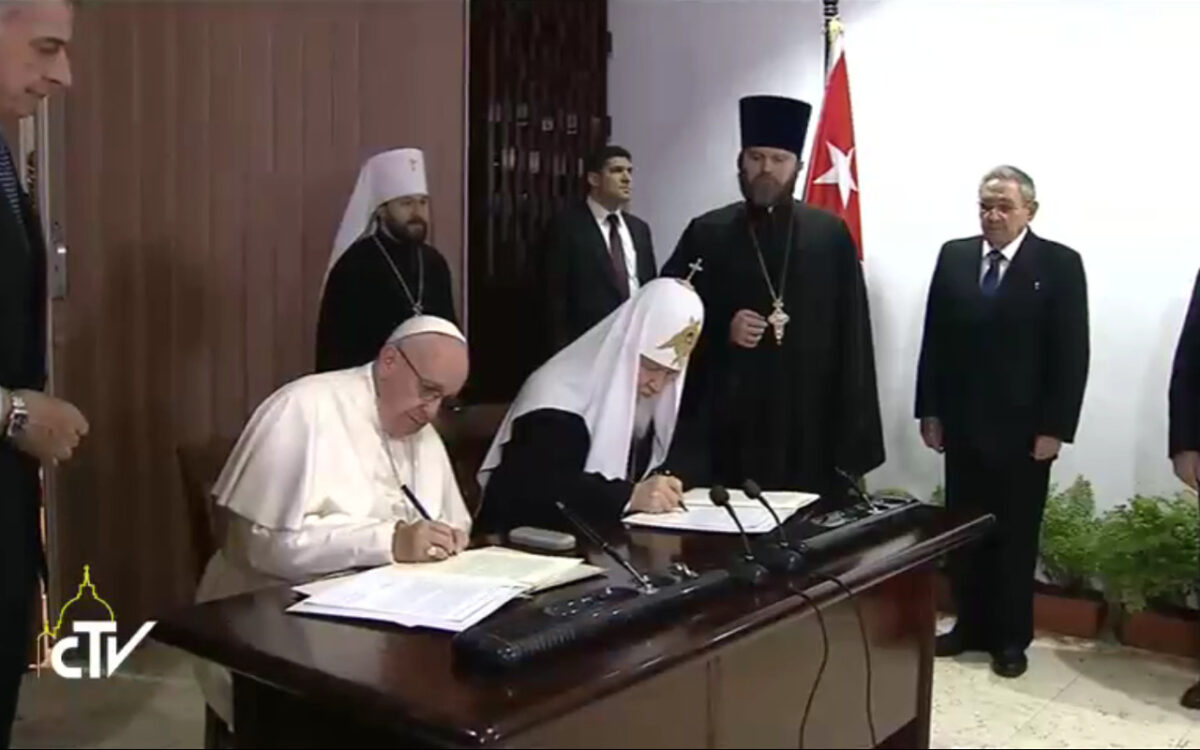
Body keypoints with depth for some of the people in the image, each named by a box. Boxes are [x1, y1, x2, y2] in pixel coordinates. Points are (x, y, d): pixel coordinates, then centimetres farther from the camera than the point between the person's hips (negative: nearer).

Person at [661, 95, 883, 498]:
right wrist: (722, 327, -12)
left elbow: (853, 338, 2)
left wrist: (854, 439, -2)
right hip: (725, 426, 0)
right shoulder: (705, 234, 5)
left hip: (811, 428, 0)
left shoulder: (831, 235, 4)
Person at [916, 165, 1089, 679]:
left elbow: (1071, 353, -7)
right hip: (962, 423, 3)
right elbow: (934, 339, 7)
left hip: (1024, 429, -3)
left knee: (1016, 537, 8)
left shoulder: (1060, 264, -5)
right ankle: (971, 625, 25)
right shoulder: (953, 256, 5)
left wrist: (1054, 428, -12)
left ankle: (1011, 638, 21)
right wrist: (930, 410, 3)